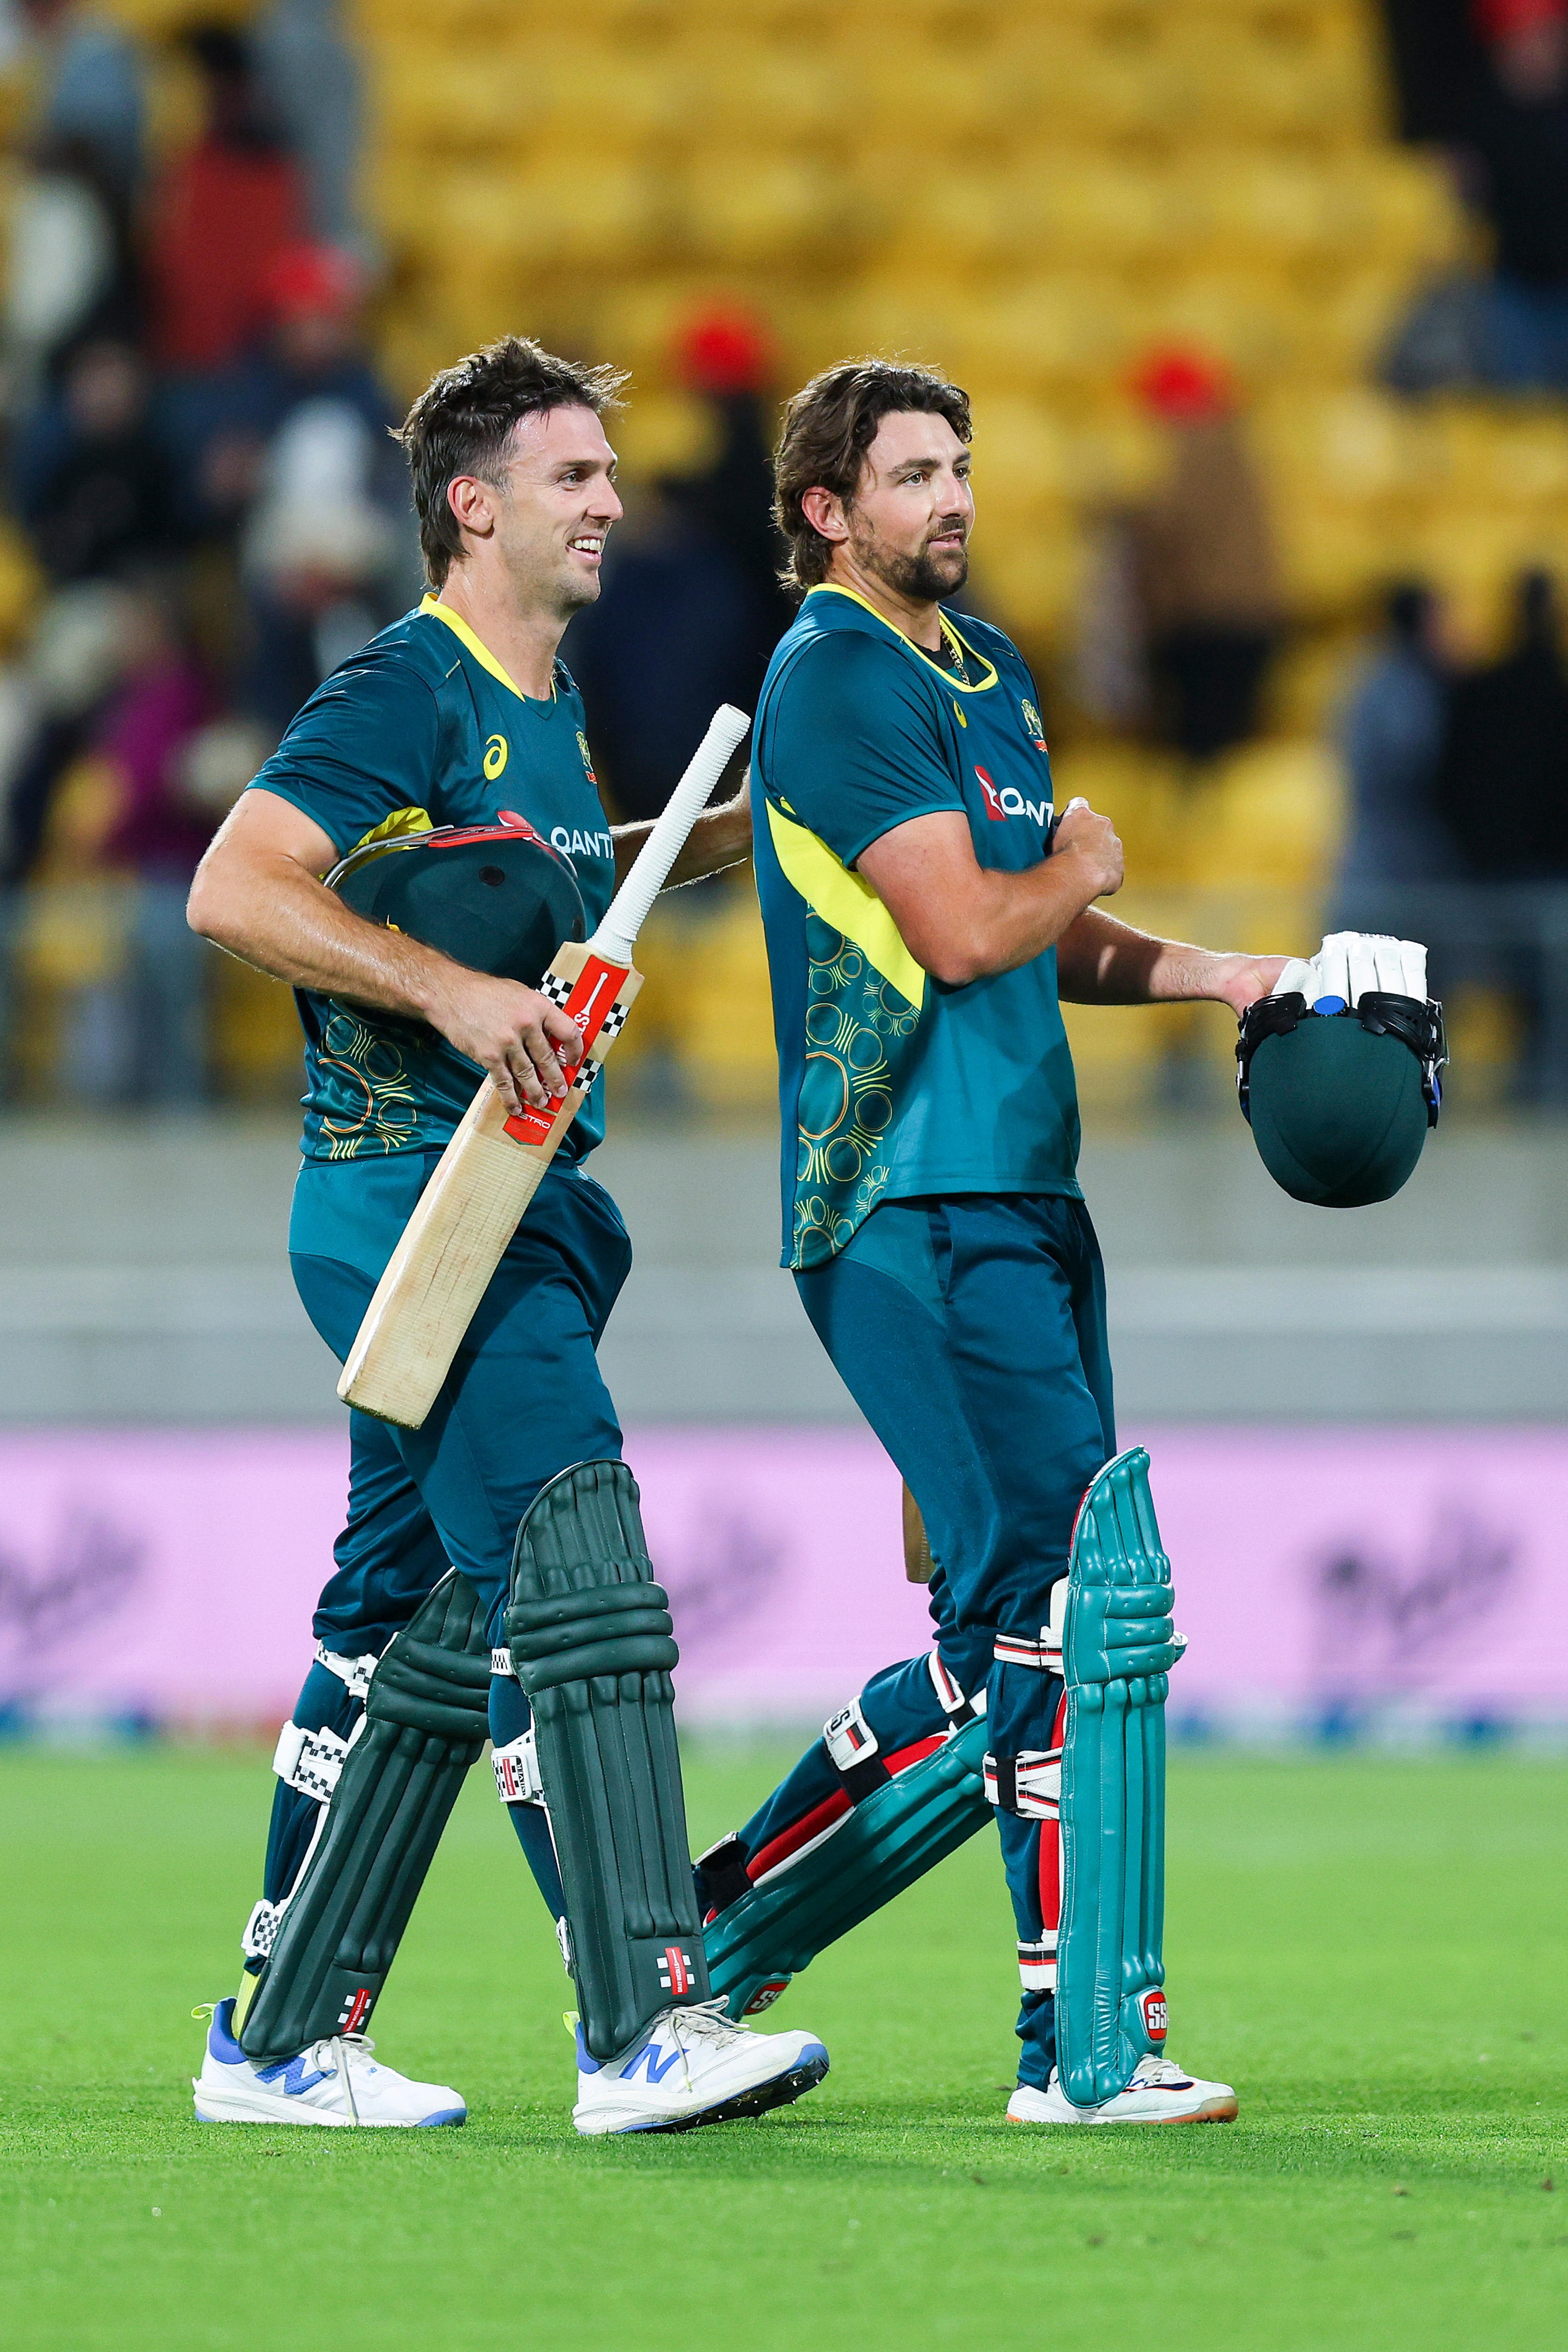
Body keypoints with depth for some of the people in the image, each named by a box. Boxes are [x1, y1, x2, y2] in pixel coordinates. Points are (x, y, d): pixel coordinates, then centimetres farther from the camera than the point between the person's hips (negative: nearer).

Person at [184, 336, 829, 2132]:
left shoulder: (547, 701, 17)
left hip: (521, 1205, 10)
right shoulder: (406, 690, -12)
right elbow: (233, 890, -21)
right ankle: (643, 2032, -20)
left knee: (417, 1618, 11)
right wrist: (450, 990, -28)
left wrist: (725, 835, 22)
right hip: (409, 1201, -10)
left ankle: (278, 2040, 17)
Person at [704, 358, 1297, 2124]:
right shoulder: (831, 677, -10)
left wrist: (1213, 976, 13)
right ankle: (1076, 2036, -12)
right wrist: (1079, 868, 2)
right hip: (911, 1202, -9)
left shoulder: (989, 669, 19)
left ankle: (721, 1911, 18)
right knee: (1050, 1599, -13)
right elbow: (963, 932, -17)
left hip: (1019, 1188, 9)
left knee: (1013, 1637, 8)